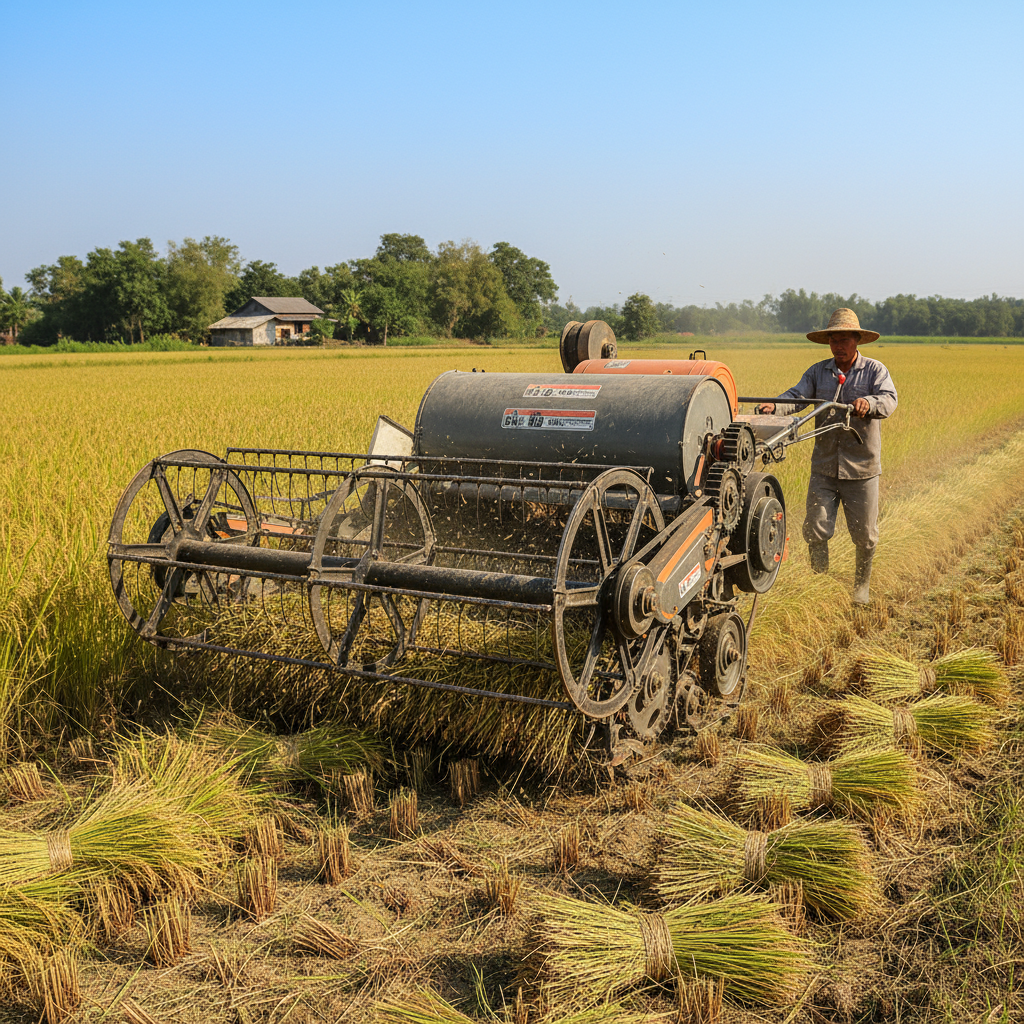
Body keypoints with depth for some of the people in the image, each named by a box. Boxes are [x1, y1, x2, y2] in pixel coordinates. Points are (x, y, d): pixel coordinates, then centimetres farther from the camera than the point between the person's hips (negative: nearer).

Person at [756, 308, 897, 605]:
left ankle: (862, 584, 33)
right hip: (824, 466, 2)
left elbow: (888, 400, -18)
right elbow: (797, 396, -8)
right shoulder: (818, 372, 6)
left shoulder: (874, 370, -1)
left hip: (861, 467, -1)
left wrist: (868, 402, -41)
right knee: (815, 530, -2)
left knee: (864, 534, 9)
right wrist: (775, 406, -31)